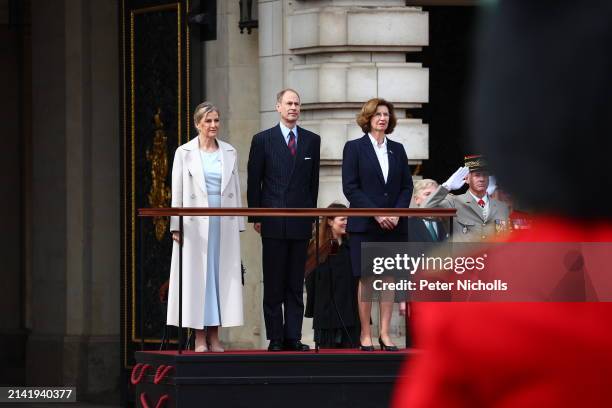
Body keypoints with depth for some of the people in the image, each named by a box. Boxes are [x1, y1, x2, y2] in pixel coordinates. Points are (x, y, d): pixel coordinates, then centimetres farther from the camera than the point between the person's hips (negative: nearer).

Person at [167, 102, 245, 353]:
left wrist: (238, 225, 7)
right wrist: (176, 226, -5)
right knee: (196, 275, -3)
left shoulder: (230, 153, 11)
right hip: (195, 223, -3)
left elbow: (235, 189, 12)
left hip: (224, 222, 3)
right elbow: (177, 192, 1)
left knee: (222, 274, 1)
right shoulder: (185, 153, 2)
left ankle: (214, 336, 5)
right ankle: (199, 338, -2)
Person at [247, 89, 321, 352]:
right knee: (273, 284, 0)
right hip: (273, 222, -2)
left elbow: (313, 181, 13)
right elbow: (254, 181, 3)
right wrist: (255, 217, -2)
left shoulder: (312, 141, 10)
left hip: (300, 222, 2)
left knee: (296, 285, 4)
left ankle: (293, 337, 6)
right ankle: (275, 339, 2)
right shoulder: (263, 140, 3)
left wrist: (311, 214, 9)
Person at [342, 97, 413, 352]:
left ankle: (385, 333, 6)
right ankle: (365, 335, 1)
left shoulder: (397, 149, 12)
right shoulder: (354, 148, 0)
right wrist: (376, 214, -14)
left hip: (394, 224, 3)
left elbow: (407, 186, 11)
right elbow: (350, 187, -6)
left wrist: (397, 213, -7)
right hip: (365, 224, -3)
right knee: (367, 280, -3)